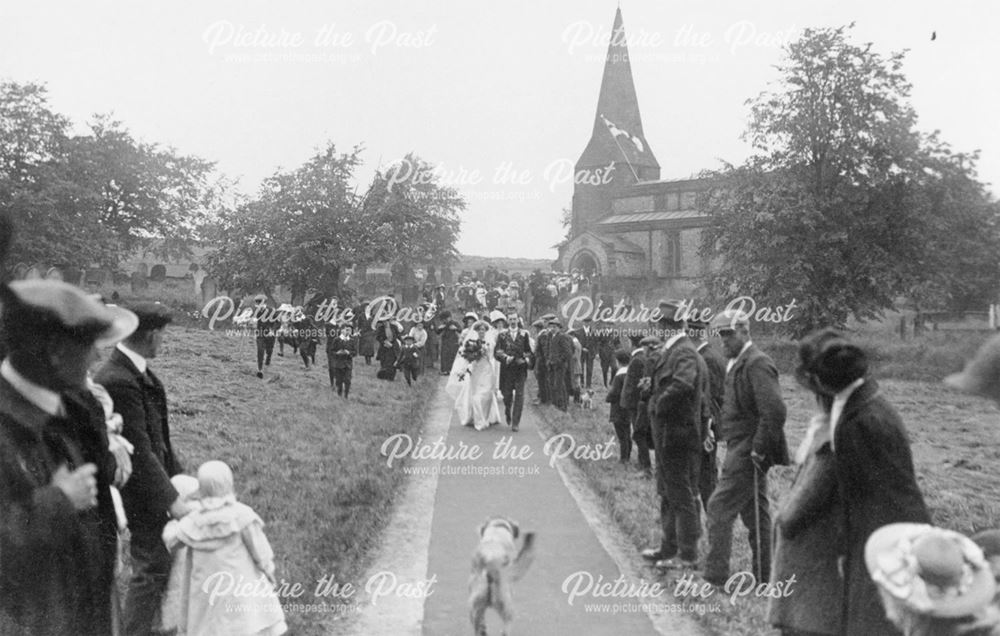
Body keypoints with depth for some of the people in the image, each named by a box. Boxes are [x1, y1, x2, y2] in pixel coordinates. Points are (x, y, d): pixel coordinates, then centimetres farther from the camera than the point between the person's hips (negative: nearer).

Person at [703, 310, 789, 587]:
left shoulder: (757, 363, -17)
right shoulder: (737, 363, 15)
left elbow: (774, 411, -25)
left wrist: (758, 449, -21)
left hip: (747, 452, -10)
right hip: (740, 449, 10)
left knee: (720, 507, -7)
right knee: (754, 511, 14)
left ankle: (716, 574, -1)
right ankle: (762, 576, 22)